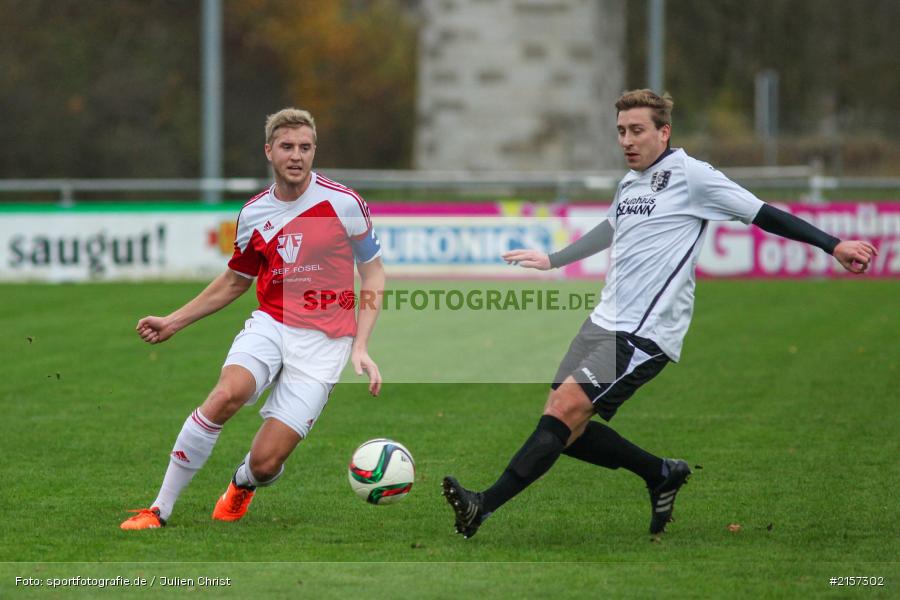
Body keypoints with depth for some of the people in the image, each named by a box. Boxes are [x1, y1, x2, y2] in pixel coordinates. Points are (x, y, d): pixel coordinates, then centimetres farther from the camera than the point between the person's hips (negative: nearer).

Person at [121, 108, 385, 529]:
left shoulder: (344, 203, -5)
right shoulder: (253, 214, 7)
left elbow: (373, 273, 3)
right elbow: (235, 281, 23)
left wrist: (361, 346, -6)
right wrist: (173, 322, 20)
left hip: (323, 340, -3)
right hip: (270, 323, 3)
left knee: (264, 462, -12)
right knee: (227, 394, -31)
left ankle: (243, 484, 30)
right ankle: (159, 510, -21)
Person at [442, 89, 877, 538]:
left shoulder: (691, 176, -7)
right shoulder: (629, 183, 15)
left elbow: (765, 215, -7)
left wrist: (833, 245, -12)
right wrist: (552, 260, 47)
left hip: (645, 335, -8)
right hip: (604, 322, 8)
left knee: (565, 409, -18)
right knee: (565, 429, 2)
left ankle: (482, 508, -18)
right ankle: (662, 475, 21)